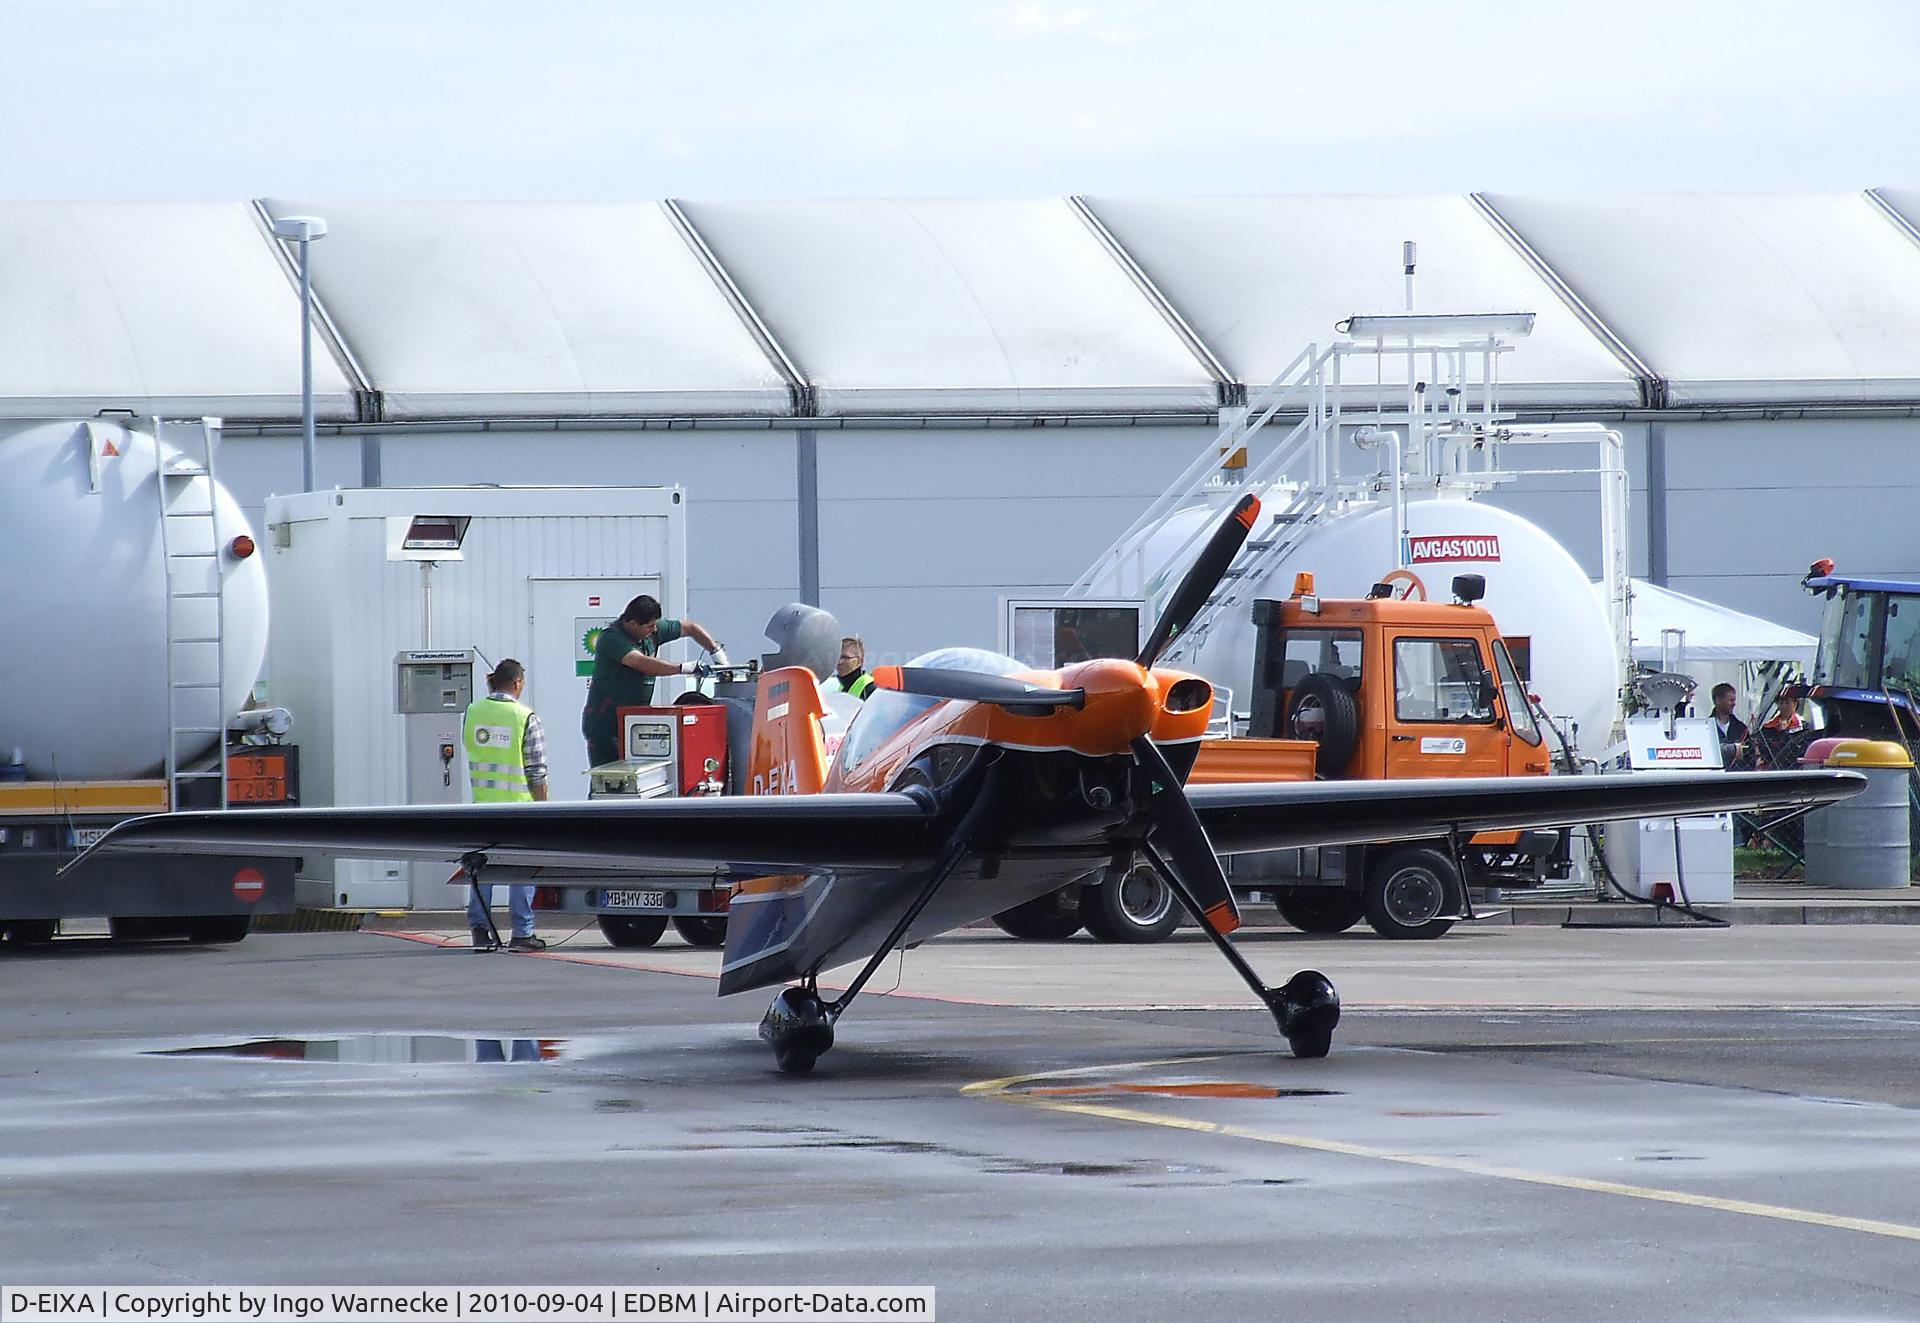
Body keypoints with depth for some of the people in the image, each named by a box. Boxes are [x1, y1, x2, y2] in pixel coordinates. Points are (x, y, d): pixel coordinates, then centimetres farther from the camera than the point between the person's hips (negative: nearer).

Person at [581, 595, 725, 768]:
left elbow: (690, 628, 18)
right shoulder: (611, 638, -18)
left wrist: (716, 651, 6)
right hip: (604, 721, -7)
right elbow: (643, 664, -31)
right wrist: (685, 668, -32)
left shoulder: (653, 631, 5)